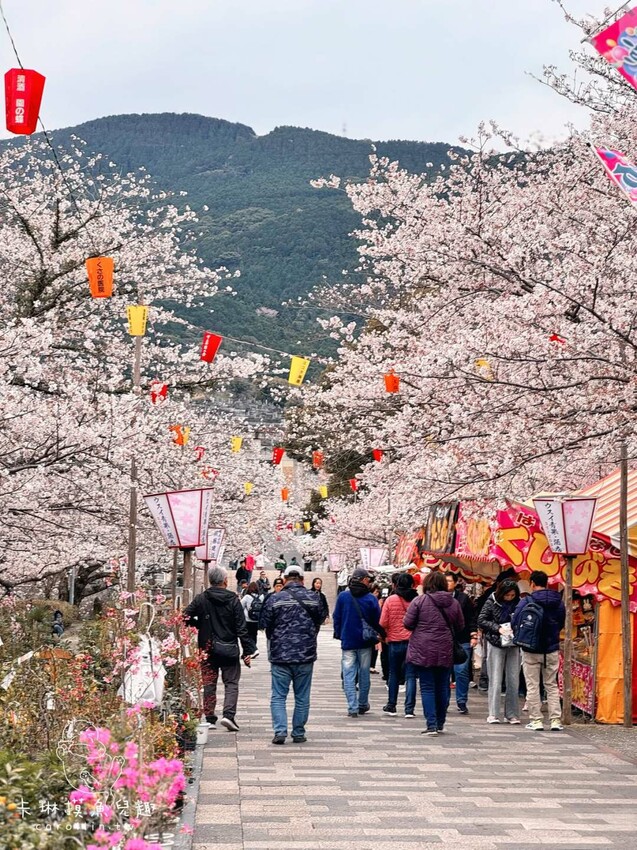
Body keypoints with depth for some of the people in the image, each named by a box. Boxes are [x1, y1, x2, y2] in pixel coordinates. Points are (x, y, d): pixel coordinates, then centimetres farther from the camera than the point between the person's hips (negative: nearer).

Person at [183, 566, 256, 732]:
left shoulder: (200, 599, -2)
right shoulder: (233, 600, -6)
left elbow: (186, 618, -5)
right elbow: (241, 628, -7)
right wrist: (248, 651, -3)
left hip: (207, 649, 2)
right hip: (229, 650, -2)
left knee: (209, 684, 10)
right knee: (231, 683, 7)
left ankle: (210, 718, 10)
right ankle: (229, 714, -9)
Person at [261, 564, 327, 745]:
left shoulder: (274, 599, -6)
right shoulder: (314, 598, -1)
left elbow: (266, 625, 2)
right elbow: (320, 621, 11)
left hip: (280, 655, -1)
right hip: (306, 655, 1)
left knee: (278, 696, 5)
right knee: (302, 698, 11)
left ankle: (280, 731, -7)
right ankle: (298, 733, 14)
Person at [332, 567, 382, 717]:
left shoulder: (342, 597, -4)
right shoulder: (371, 598, -7)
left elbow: (336, 618, 2)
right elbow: (377, 621, -1)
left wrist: (339, 635, 15)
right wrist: (378, 634, 16)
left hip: (347, 642, 0)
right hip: (365, 643, 0)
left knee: (349, 675, 0)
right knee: (364, 674, 14)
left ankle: (352, 708, -6)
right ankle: (363, 705, 25)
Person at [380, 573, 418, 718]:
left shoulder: (390, 600, -5)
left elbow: (383, 623, -4)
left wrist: (384, 636, 14)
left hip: (395, 642, 0)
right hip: (413, 642, 0)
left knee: (394, 674, 15)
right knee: (410, 676, 3)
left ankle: (391, 706, 22)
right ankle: (409, 709, -2)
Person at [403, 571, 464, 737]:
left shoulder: (419, 601, -8)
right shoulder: (454, 603, 2)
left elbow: (407, 623, -7)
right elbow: (460, 627, 9)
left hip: (423, 652, -3)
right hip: (445, 652, 3)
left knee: (427, 687, 2)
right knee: (443, 687, 13)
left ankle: (432, 725, -5)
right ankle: (440, 724, 23)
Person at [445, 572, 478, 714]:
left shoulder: (463, 598, 2)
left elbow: (472, 617, 3)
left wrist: (473, 635, -3)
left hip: (462, 641, -1)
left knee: (461, 671, -2)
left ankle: (462, 702, 8)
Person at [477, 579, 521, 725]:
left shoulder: (518, 603, 1)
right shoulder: (492, 602, -3)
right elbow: (481, 620, -3)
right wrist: (498, 628, -14)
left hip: (513, 644, 2)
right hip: (496, 644, -2)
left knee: (513, 680, 3)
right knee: (495, 680, -1)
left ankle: (512, 715, 9)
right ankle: (493, 714, 2)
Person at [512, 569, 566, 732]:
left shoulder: (526, 602, -12)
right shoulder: (558, 602, 1)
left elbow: (515, 624, -9)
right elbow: (561, 625, 10)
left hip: (531, 650, -3)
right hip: (552, 650, 3)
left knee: (533, 686, 5)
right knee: (552, 686, 12)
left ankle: (536, 720, 4)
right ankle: (555, 720, 8)